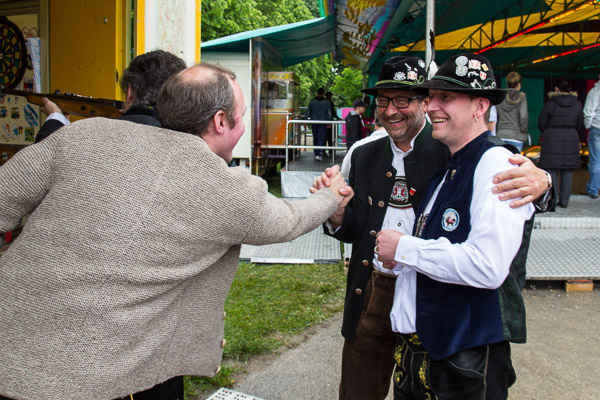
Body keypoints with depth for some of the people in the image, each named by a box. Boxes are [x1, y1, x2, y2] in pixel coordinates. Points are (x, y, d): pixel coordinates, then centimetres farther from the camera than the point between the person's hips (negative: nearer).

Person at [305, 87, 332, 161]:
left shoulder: (312, 101, 2)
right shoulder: (326, 102, -1)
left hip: (314, 122, 2)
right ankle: (318, 154, -14)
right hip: (323, 122, -2)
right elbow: (329, 113, -1)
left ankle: (316, 153, 23)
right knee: (321, 138, -3)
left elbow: (308, 112, 1)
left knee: (315, 138, 14)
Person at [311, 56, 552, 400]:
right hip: (372, 295, 4)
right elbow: (353, 231, 10)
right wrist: (336, 211, -11)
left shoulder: (452, 152, -8)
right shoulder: (365, 157, 6)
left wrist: (539, 182, -36)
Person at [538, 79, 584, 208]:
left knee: (552, 172, 0)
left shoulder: (550, 104, -8)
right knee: (568, 173, 9)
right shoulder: (577, 104, 3)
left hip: (552, 140, -3)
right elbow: (580, 125, 8)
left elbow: (541, 123, -3)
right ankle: (564, 201, 12)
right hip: (571, 139, 3)